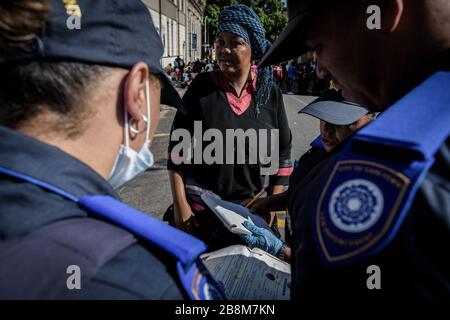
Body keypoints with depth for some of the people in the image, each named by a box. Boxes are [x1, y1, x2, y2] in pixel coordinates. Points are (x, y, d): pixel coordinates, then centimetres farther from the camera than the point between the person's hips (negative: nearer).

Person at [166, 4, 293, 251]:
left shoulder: (270, 93, -2)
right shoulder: (202, 88, -7)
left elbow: (282, 154, 4)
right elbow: (177, 150, -5)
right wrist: (180, 206, -8)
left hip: (253, 209, 2)